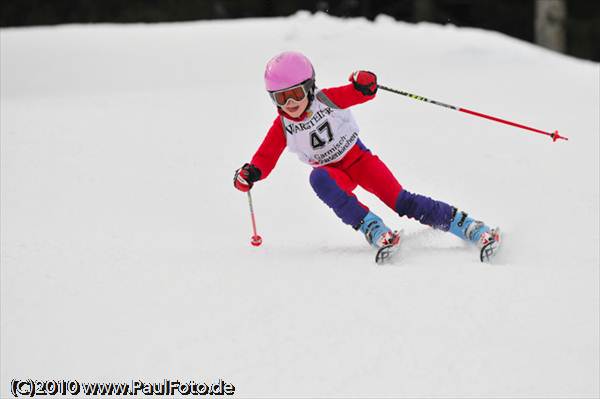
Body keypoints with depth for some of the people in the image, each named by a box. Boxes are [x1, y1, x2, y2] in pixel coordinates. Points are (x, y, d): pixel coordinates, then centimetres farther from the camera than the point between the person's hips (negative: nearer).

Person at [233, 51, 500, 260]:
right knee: (319, 179, -35)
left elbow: (360, 94, -18)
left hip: (358, 157, -2)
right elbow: (266, 157, -10)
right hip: (332, 172, 2)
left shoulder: (327, 100, -17)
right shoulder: (282, 127, -11)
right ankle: (373, 229, -37)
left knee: (401, 201, -19)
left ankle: (466, 225, -15)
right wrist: (250, 174, -30)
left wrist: (365, 84, -41)